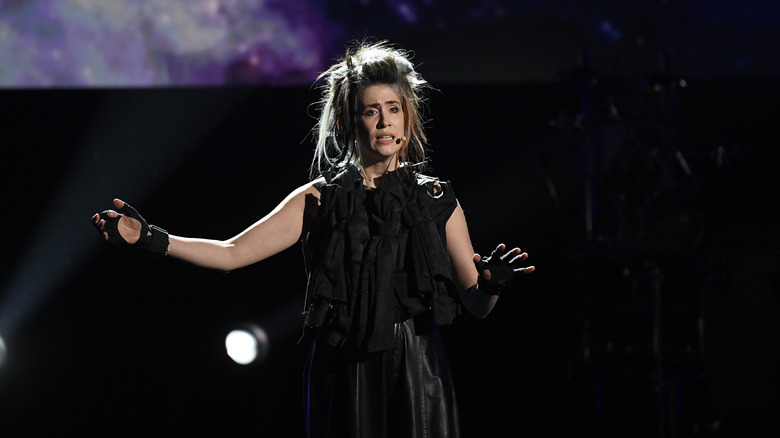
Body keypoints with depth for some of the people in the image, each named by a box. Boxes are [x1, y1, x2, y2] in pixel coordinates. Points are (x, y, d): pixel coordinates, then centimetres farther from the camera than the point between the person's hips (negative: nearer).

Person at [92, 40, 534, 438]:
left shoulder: (437, 201, 6)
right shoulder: (319, 200, 5)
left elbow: (476, 305, 5)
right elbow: (231, 253, 0)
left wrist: (491, 285, -18)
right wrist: (151, 239, -11)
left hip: (416, 377, 0)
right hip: (344, 379, 0)